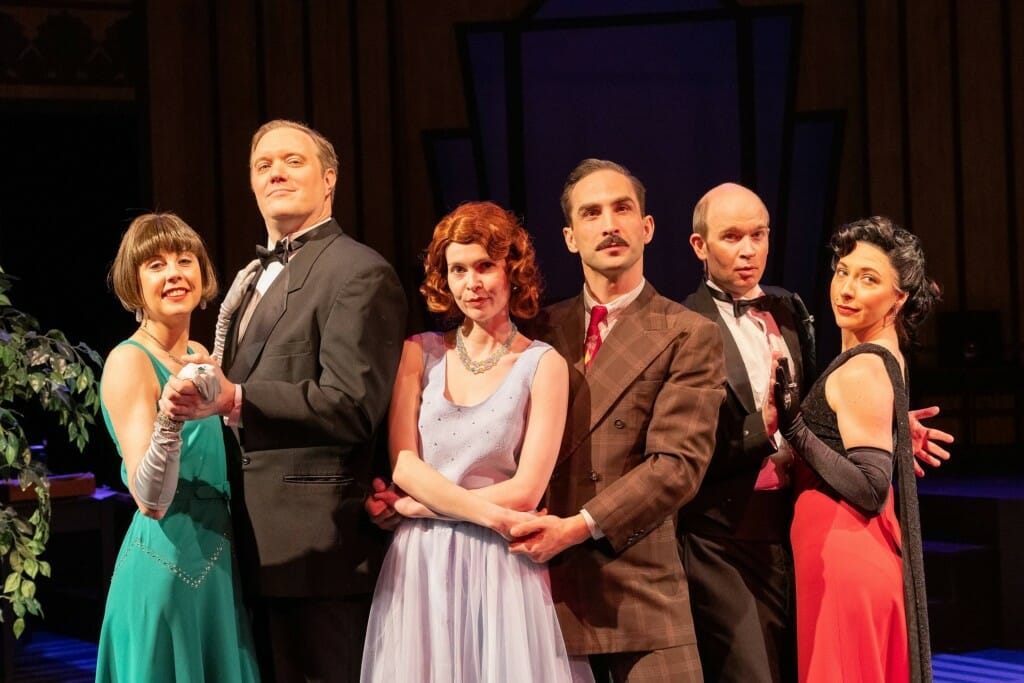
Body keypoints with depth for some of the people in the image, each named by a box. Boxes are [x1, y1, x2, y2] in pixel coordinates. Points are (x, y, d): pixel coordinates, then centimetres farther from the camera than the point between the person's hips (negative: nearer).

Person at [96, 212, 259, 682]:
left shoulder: (198, 356, 9)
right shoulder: (129, 361, -14)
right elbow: (150, 500, -23)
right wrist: (170, 417, -38)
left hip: (215, 561, 8)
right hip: (163, 564, -8)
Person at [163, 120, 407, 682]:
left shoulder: (359, 272, -10)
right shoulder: (256, 276, 20)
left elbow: (351, 406, -20)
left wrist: (234, 399, -26)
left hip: (317, 545, -9)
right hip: (261, 547, 9)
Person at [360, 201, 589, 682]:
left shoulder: (543, 365, -1)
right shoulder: (420, 353, 8)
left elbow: (525, 492, -7)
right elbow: (404, 465, -2)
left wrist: (419, 506, -8)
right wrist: (488, 514, -14)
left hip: (498, 567, -2)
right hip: (418, 565, 2)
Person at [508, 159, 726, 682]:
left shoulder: (689, 336, 0)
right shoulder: (542, 329, 13)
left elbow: (678, 464, -9)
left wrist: (580, 527, -16)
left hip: (640, 588, -3)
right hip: (543, 584, 3)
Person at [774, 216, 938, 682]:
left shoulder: (861, 371, -16)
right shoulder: (886, 356, 12)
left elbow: (870, 489, -20)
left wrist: (793, 426, -22)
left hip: (843, 559, -10)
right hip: (869, 554, 10)